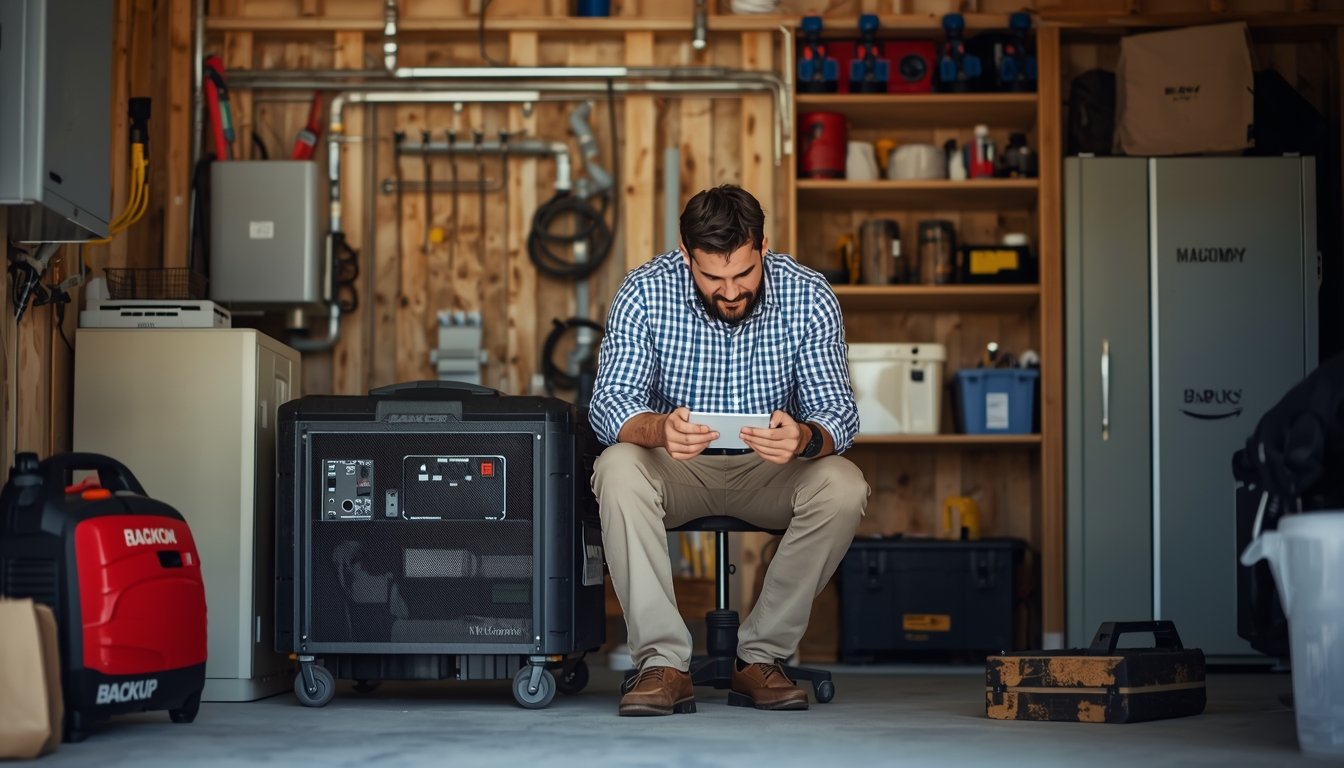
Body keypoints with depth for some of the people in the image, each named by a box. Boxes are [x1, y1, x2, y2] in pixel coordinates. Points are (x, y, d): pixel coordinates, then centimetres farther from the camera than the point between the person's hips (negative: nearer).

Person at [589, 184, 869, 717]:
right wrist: (660, 429, -47)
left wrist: (804, 439, -42)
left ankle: (759, 657, -16)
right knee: (618, 469, -33)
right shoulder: (646, 293, -17)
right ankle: (664, 664, -29)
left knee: (844, 487, -29)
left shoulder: (810, 298, -14)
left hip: (768, 470, 1)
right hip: (673, 465, -1)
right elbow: (608, 403, -23)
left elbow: (839, 413, -17)